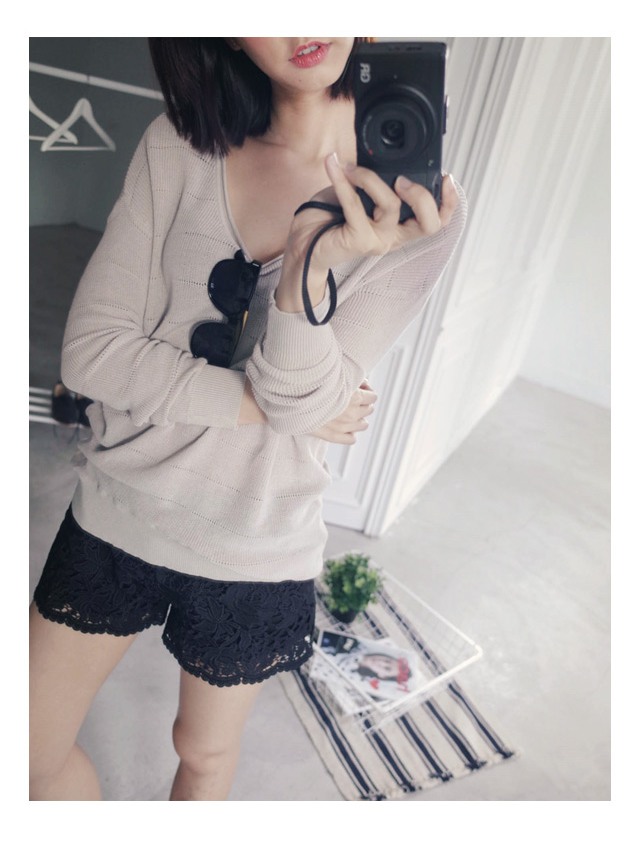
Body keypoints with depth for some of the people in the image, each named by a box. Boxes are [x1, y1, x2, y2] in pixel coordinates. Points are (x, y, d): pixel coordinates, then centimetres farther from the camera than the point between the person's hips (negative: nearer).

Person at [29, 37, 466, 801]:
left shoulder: (419, 207, -11)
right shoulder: (179, 145, -6)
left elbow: (305, 397, -17)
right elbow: (90, 351, -12)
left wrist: (313, 262, -34)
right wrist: (263, 405, -17)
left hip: (254, 546, -1)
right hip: (120, 508, 2)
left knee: (205, 751, 24)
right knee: (33, 750, 17)